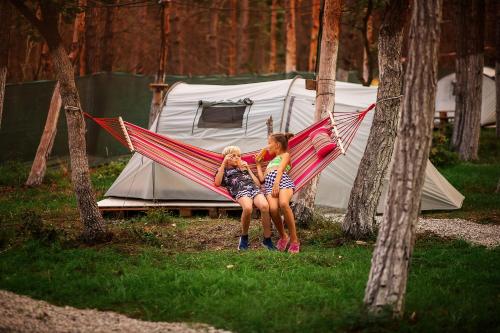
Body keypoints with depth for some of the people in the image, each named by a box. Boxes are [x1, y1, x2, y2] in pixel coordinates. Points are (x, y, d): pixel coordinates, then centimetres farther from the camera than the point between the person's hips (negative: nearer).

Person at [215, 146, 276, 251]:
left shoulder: (244, 168, 38)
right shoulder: (224, 171, 28)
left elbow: (258, 184, 32)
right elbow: (217, 183, 4)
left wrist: (248, 169, 27)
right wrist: (224, 163, 7)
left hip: (254, 188, 3)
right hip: (240, 191, -3)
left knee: (264, 206, -34)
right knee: (247, 208, -40)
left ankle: (267, 240, -25)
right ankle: (244, 238, -16)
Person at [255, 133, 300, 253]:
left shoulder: (285, 155, 24)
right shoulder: (271, 162, 44)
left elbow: (281, 169, 4)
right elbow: (262, 178, 35)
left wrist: (276, 183, -14)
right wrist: (258, 163, 46)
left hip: (283, 180, -5)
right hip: (269, 184, 5)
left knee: (284, 204, -37)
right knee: (273, 209, -31)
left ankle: (294, 239, -33)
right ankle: (283, 236, -14)